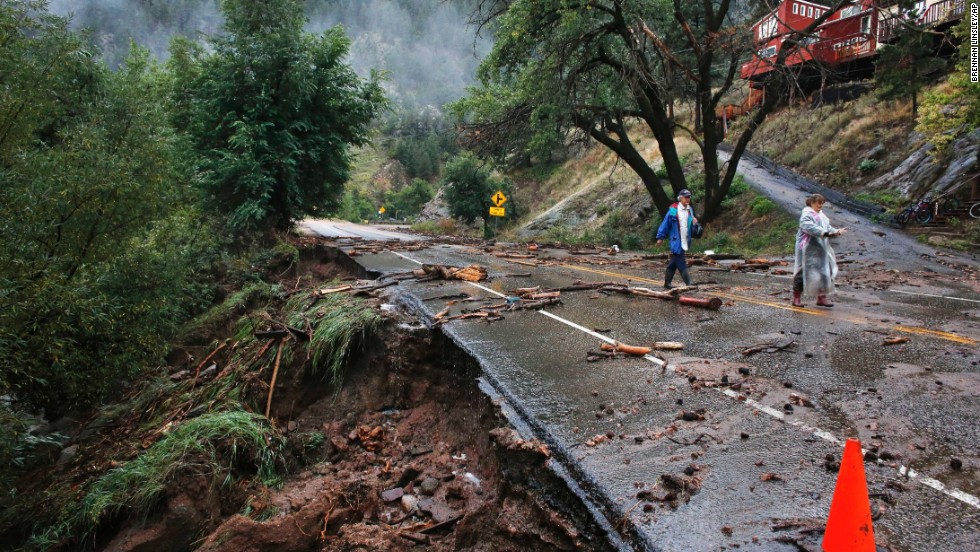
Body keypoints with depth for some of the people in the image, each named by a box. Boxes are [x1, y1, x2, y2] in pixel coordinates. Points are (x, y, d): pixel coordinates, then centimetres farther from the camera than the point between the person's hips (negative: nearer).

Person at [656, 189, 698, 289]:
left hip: (685, 242, 7)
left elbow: (691, 226, 17)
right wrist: (660, 237, -4)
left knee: (673, 263, 14)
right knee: (681, 264, -8)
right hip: (676, 241, -7)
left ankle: (667, 283, 22)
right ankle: (688, 284, -7)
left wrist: (694, 222, -6)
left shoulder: (690, 210, 8)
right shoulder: (673, 210, -11)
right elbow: (665, 223, -6)